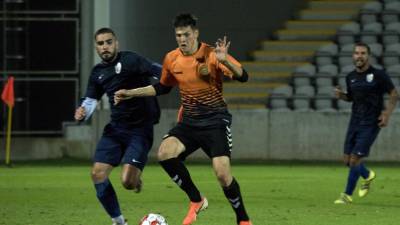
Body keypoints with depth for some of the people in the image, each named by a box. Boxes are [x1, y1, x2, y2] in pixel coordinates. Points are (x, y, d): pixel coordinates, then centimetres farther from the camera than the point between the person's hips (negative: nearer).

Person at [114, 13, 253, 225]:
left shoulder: (211, 55, -13)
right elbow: (162, 87, 21)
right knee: (164, 154, -21)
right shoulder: (171, 59, 3)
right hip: (189, 121, 5)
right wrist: (131, 93, 17)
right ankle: (196, 200, -3)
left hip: (215, 121, -5)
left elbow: (242, 76, -22)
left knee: (222, 173, -19)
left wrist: (224, 60, -40)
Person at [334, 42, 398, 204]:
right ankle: (367, 176, 37)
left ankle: (347, 195, 1)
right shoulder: (350, 77, 8)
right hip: (355, 122, 6)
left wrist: (387, 113, -14)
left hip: (371, 124, -6)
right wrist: (341, 95, 0)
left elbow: (394, 94, -3)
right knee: (347, 159, 6)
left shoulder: (378, 75, -9)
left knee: (355, 158, -12)